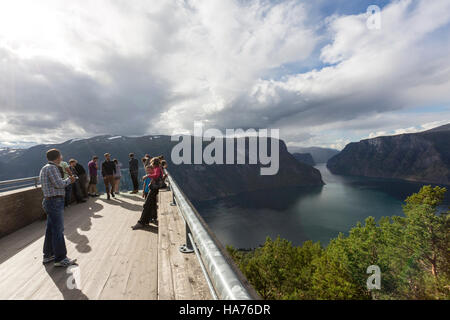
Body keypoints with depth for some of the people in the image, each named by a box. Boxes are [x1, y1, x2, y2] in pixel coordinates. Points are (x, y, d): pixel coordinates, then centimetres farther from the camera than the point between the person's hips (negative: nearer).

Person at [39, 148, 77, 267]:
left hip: (49, 201, 10)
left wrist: (68, 180, 15)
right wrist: (69, 180, -5)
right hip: (55, 201, -10)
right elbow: (59, 184, -22)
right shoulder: (52, 168, -16)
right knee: (58, 230, -4)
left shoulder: (45, 168, 16)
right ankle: (60, 259, 3)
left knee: (51, 229, 17)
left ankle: (48, 255, 28)